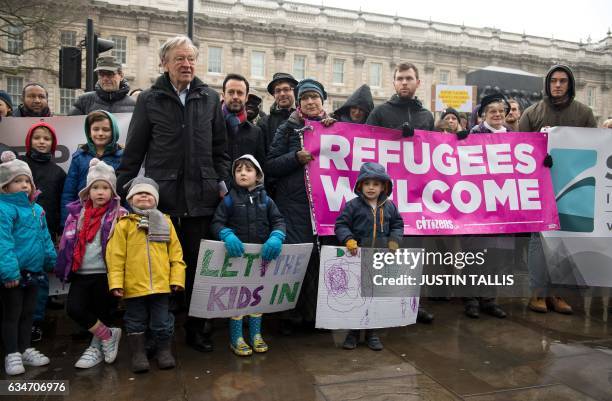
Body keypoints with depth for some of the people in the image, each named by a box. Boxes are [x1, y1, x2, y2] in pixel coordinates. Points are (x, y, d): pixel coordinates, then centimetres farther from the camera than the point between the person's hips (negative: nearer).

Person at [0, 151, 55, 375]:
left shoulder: (37, 209, 9)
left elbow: (45, 238, 16)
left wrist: (53, 261, 15)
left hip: (33, 271, 7)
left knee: (28, 313, 18)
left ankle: (25, 350, 32)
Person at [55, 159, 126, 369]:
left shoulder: (119, 215, -6)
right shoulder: (77, 212, 7)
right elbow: (67, 242, 12)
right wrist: (62, 268, 9)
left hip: (105, 273, -4)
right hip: (80, 273, 4)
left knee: (102, 313, 5)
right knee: (74, 308, -8)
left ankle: (96, 347, 28)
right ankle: (108, 336, 10)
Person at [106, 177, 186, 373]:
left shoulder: (165, 222, 5)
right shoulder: (124, 224, -1)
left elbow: (175, 253, 4)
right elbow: (116, 256, -4)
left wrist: (177, 278, -1)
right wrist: (116, 282, -10)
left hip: (161, 284, 1)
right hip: (134, 285, -1)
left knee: (162, 321, 12)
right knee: (136, 322, 13)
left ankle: (164, 351, 28)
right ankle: (138, 354, 27)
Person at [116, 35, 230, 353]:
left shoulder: (210, 98, 9)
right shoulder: (149, 99, 5)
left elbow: (220, 148, 12)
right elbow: (133, 150, 6)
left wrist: (222, 182, 5)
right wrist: (123, 188, 4)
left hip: (201, 196, 1)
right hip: (160, 195, -1)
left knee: (198, 266, 8)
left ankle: (197, 330, 22)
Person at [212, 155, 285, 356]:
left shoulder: (265, 199, 4)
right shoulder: (229, 199, -3)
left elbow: (278, 221, -1)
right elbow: (217, 222, -7)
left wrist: (276, 237, -20)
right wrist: (227, 235, -26)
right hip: (237, 254, -3)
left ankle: (255, 335, 30)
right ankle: (236, 338, 20)